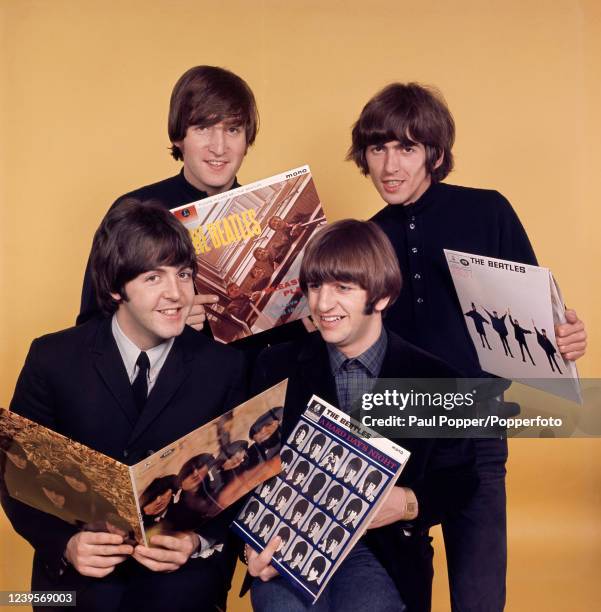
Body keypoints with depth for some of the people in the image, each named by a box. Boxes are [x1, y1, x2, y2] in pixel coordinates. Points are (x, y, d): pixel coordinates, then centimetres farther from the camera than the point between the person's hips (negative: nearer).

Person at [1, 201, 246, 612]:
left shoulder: (224, 367, -1)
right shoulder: (53, 358, -2)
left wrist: (199, 542, -15)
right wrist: (66, 544, -15)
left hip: (183, 570, 0)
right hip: (80, 570, 1)